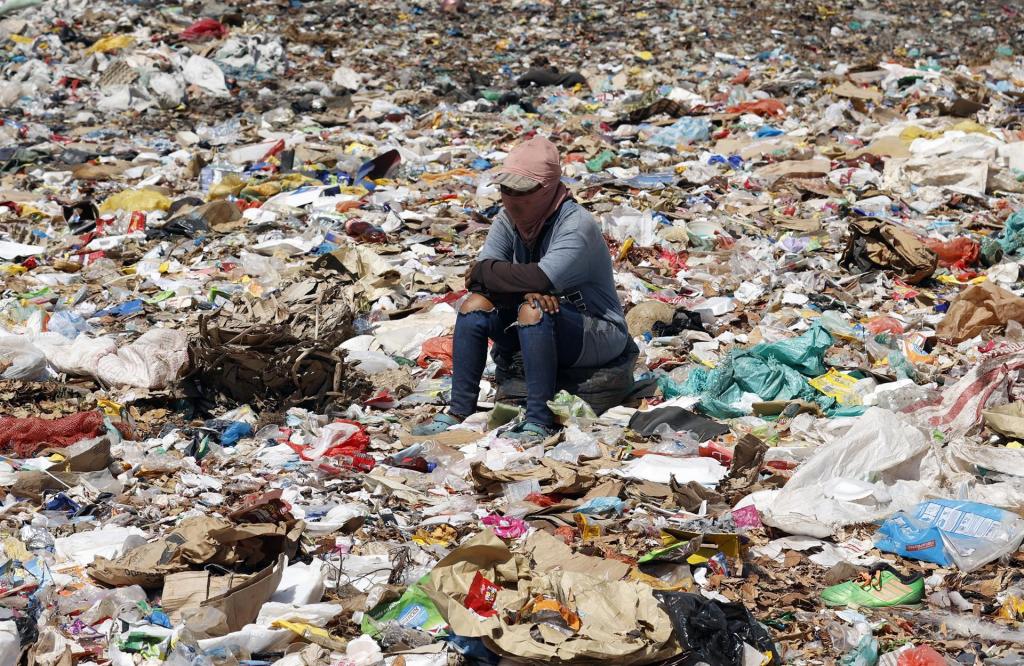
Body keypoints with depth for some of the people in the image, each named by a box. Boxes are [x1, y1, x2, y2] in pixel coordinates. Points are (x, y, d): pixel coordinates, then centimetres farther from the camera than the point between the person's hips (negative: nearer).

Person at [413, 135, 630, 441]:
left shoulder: (576, 224, -22)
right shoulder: (508, 219, -2)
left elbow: (542, 279, -35)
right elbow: (476, 276, -11)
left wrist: (485, 272, -20)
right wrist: (526, 288, -29)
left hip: (598, 334, -7)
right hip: (542, 328, 7)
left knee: (533, 311, -34)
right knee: (475, 304, -12)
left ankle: (540, 421, -30)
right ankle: (459, 411, -9)